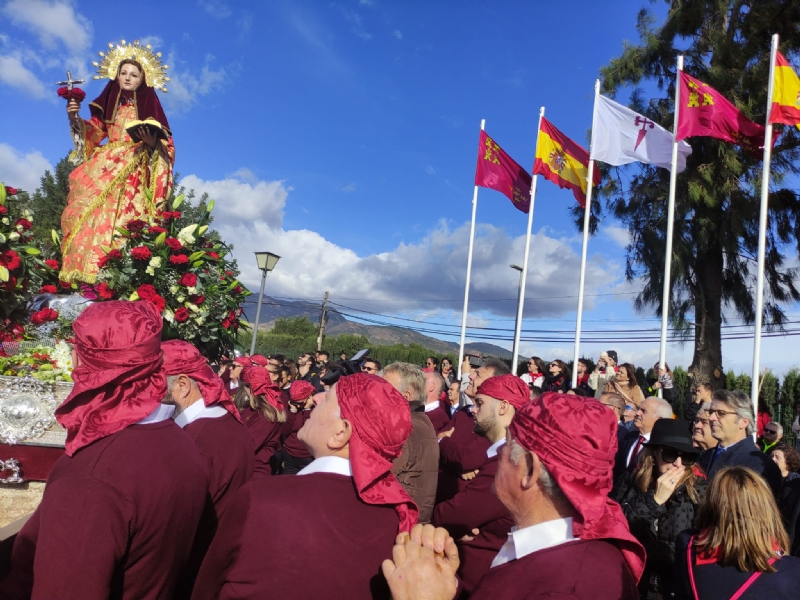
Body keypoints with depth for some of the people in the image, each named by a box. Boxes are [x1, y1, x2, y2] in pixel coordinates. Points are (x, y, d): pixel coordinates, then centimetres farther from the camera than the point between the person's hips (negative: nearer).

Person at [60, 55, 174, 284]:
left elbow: (166, 143, 2)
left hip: (134, 170, -4)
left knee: (120, 212, -18)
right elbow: (94, 132, 16)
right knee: (88, 207, -12)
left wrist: (152, 142, -18)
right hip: (105, 165, 4)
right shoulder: (109, 102, 17)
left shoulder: (149, 105, 6)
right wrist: (75, 119, 0)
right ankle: (82, 266, -13)